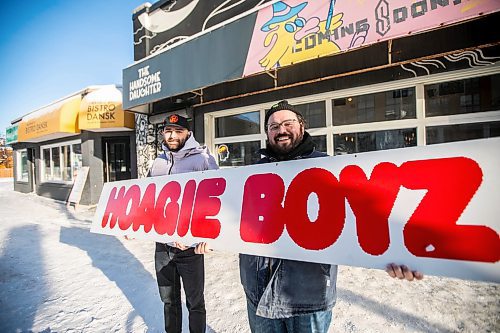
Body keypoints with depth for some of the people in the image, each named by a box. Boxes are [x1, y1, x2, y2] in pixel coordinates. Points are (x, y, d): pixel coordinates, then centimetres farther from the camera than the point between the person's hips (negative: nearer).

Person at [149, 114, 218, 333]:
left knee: (195, 302, 12)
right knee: (168, 299, 22)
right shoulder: (158, 163, 9)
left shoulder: (202, 159, -11)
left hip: (190, 245, -5)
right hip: (162, 244, 6)